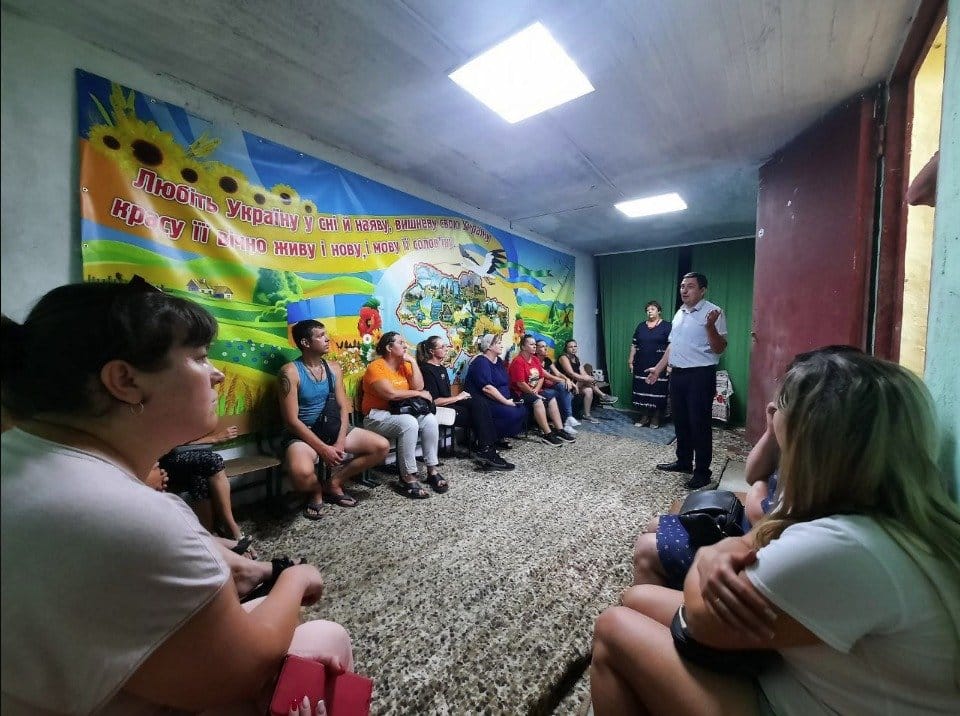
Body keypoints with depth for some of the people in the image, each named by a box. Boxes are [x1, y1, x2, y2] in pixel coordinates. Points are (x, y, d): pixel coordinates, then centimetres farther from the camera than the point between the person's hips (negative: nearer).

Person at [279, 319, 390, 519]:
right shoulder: (290, 372, -14)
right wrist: (323, 448, -21)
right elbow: (292, 421, -17)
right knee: (301, 473, -38)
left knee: (382, 446, -7)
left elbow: (343, 408, 2)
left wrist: (340, 441, -13)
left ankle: (334, 483, 9)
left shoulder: (333, 367, 4)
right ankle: (316, 491, 2)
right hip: (302, 434, -6)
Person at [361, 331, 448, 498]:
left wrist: (413, 361, -7)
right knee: (409, 423, -33)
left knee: (430, 419, -17)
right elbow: (390, 393, -25)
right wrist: (418, 394, -16)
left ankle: (432, 470, -10)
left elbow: (418, 386, -4)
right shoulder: (376, 367, -13)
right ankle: (408, 478, -24)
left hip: (400, 412, 7)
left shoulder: (405, 365, 9)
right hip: (377, 417, -7)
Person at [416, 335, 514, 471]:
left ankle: (485, 448, -19)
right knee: (478, 413, -21)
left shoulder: (442, 368, 19)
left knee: (479, 403, -16)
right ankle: (485, 450, -14)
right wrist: (457, 397, -10)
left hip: (449, 404, 8)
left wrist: (461, 396, -2)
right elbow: (434, 401, -17)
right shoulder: (426, 370, -11)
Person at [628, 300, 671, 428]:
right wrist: (630, 360, 7)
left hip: (658, 365, -4)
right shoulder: (641, 326, 11)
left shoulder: (666, 326, -2)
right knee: (642, 389, 6)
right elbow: (634, 345, 12)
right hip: (642, 364, 4)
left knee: (657, 390, 1)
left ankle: (656, 418, 14)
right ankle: (644, 417, 17)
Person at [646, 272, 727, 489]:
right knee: (680, 421, 16)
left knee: (700, 424, 0)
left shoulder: (713, 312, -10)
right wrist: (658, 368, 18)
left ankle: (702, 472, 13)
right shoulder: (679, 313, 13)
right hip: (677, 374, 8)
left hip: (700, 375, -7)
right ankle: (683, 462, 31)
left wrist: (710, 326, -31)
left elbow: (719, 348, -16)